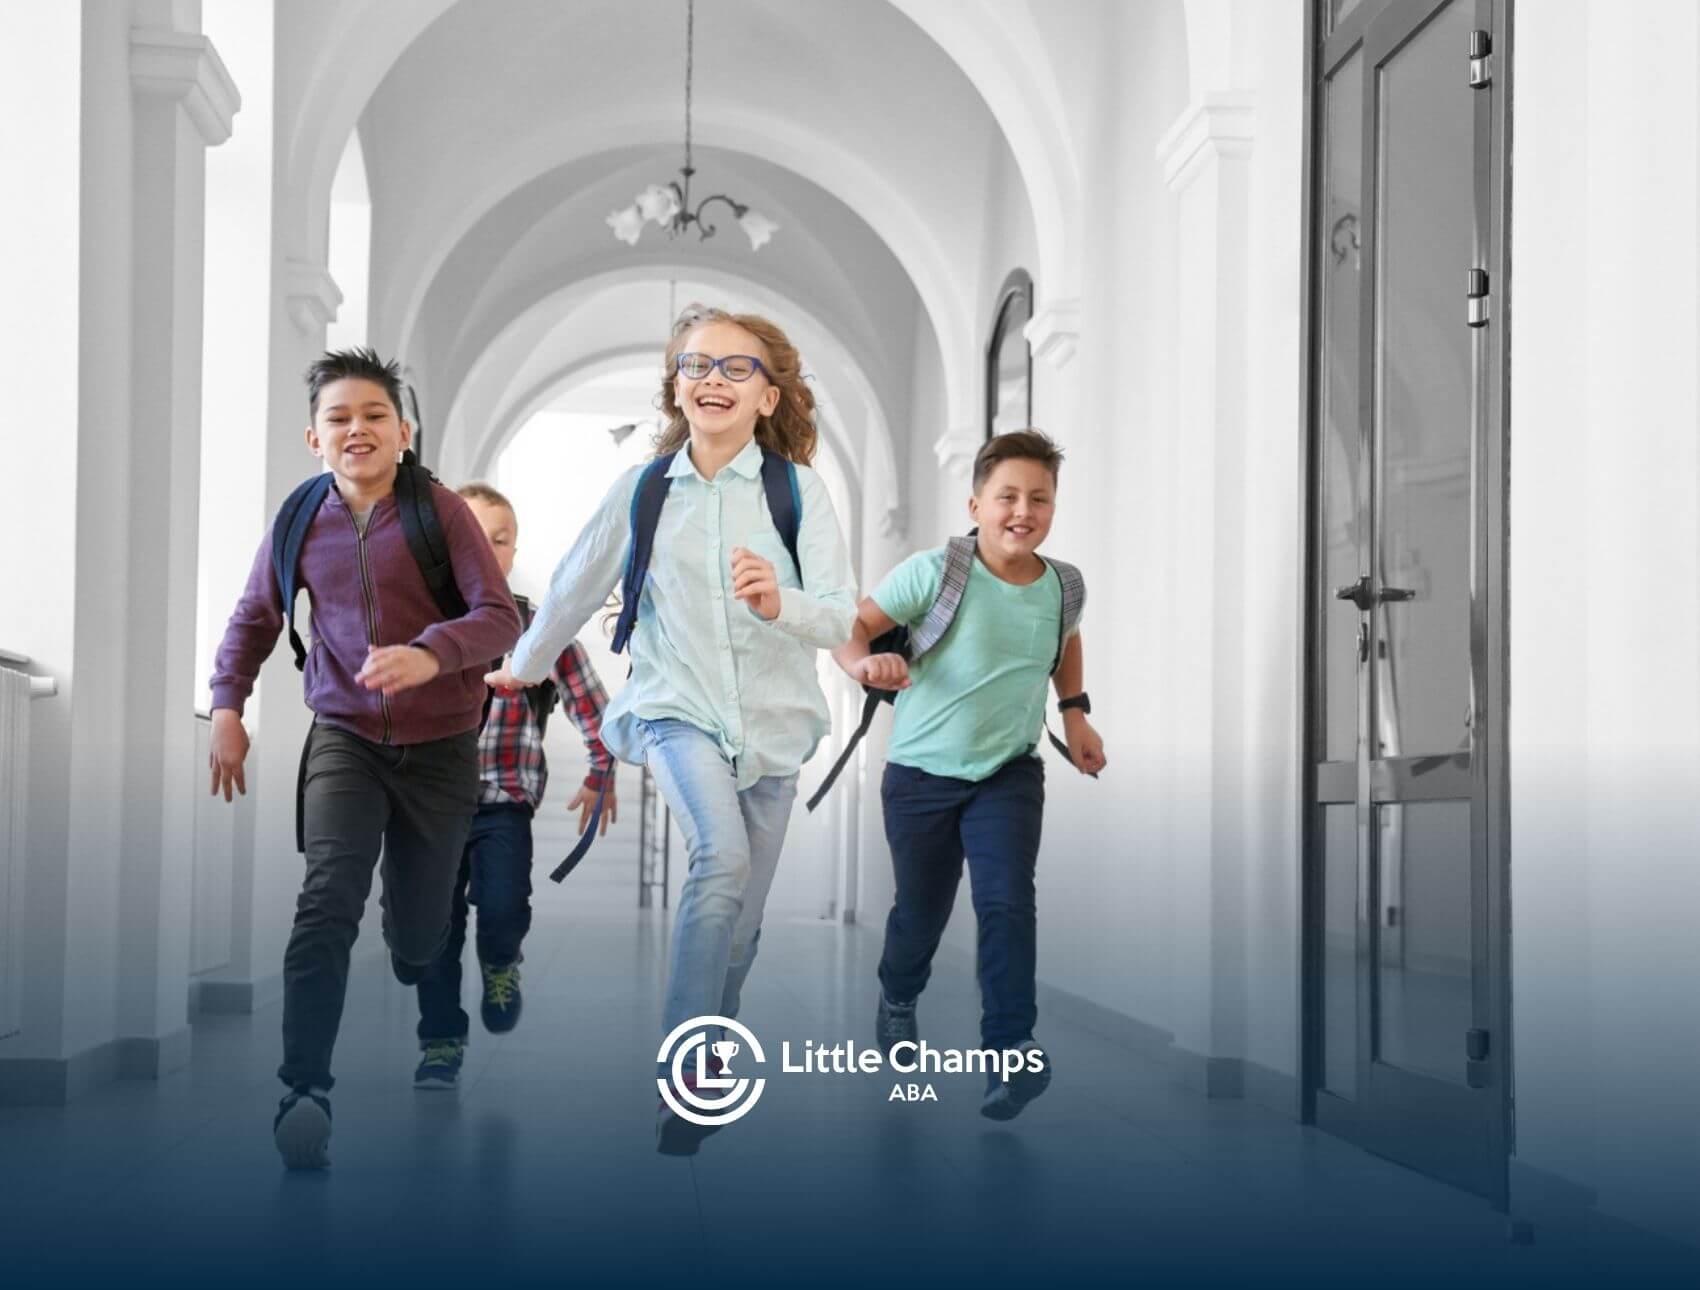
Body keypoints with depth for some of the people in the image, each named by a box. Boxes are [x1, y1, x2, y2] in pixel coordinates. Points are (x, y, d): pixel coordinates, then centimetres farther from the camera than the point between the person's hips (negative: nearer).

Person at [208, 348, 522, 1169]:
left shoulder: (441, 511, -12)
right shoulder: (299, 523, -3)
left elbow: (500, 616, -18)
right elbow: (254, 619, 13)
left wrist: (431, 653, -36)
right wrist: (227, 707, 1)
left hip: (439, 748, -1)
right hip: (345, 738, 1)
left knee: (419, 932, 8)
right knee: (328, 900, -22)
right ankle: (303, 1092, -20)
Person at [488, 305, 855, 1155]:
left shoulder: (798, 489, -6)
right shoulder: (643, 488, -2)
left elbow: (842, 616, -14)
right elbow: (577, 585, 11)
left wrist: (781, 603, -36)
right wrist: (523, 667, 25)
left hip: (771, 722, 2)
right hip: (676, 709, -1)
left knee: (740, 924, 9)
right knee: (722, 857, -27)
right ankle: (680, 1079, -22)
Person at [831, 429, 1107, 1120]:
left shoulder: (1061, 586, -3)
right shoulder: (935, 571, -17)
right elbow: (851, 624, -18)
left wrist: (1075, 712, 12)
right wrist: (863, 662, -39)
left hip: (1009, 774, 2)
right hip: (921, 773, -2)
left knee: (1007, 903, -16)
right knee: (920, 910, 14)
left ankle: (1011, 1053, -10)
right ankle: (898, 998, 46)